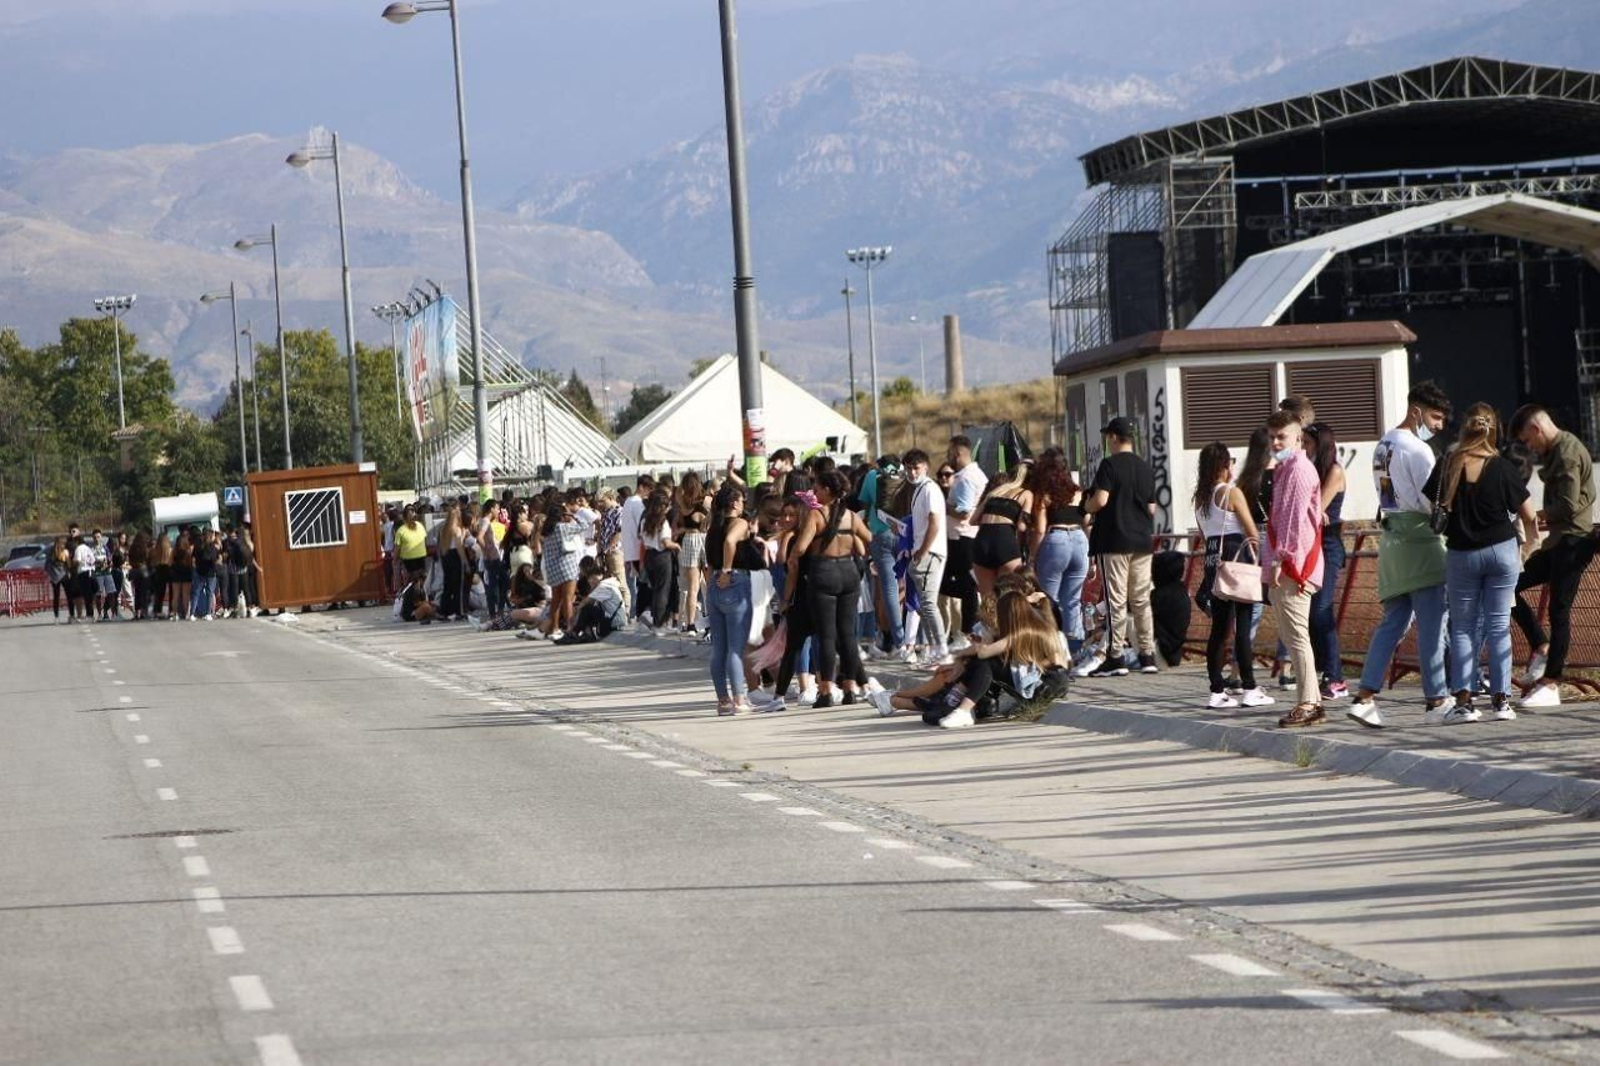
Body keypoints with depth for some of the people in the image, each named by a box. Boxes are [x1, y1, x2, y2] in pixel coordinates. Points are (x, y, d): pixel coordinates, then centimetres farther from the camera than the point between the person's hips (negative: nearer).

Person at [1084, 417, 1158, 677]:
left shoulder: (1110, 465, -10)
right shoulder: (1146, 468, 9)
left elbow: (1100, 500, -19)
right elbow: (1152, 508, 12)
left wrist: (1087, 506, 1)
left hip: (1114, 541, -6)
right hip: (1142, 540, 6)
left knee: (1116, 601, -4)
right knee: (1142, 600, 10)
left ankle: (1115, 658, -5)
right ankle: (1148, 656, 10)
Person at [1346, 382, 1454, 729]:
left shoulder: (1383, 445, 16)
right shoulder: (1416, 449, -12)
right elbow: (1433, 501, -15)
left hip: (1391, 540, 9)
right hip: (1419, 541, -9)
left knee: (1393, 622, 9)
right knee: (1432, 624, -4)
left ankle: (1365, 697, 2)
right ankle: (1437, 702, -2)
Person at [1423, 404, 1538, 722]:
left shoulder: (1446, 467, -7)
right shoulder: (1502, 468, -8)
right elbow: (1529, 516, -1)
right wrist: (1531, 544, 18)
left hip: (1461, 555, 0)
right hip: (1502, 551, 0)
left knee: (1463, 627, 8)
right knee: (1499, 625, 6)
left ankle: (1463, 701, -3)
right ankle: (1501, 699, 4)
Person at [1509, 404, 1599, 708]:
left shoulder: (1566, 453, -15)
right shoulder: (1557, 451, 17)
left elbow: (1568, 506, -21)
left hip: (1573, 541, -10)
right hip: (1559, 541, 10)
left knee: (1559, 611, -7)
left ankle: (1550, 685, -4)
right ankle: (1541, 648, 10)